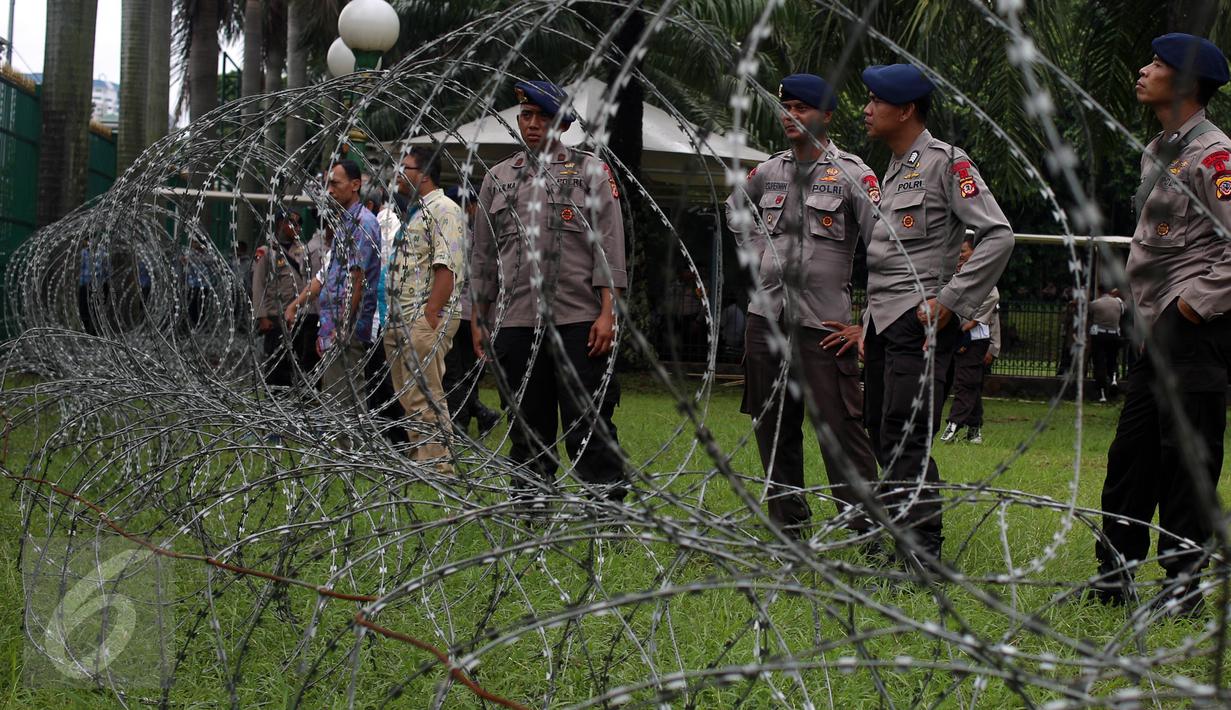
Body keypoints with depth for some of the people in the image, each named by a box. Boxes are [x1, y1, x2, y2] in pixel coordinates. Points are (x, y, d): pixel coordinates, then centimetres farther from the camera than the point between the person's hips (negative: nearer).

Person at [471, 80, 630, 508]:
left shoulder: (590, 172, 6)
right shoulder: (498, 179, 15)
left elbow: (608, 245, 0)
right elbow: (484, 254, 17)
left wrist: (607, 312, -9)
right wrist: (479, 319, 13)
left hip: (578, 320, -3)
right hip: (514, 323, 3)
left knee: (589, 422, -5)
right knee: (527, 425, 8)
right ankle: (529, 506, 14)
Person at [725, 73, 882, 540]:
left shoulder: (852, 174, -7)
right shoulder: (769, 171, 11)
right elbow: (734, 207, 32)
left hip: (823, 324, -6)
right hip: (766, 317, 6)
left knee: (840, 428, -11)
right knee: (773, 427, 10)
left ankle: (868, 529, -8)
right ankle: (789, 526, 20)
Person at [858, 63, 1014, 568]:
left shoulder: (946, 162, -8)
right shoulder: (893, 170, 20)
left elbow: (998, 236, -15)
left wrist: (949, 303, -16)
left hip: (920, 323, -9)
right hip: (883, 323, 9)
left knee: (905, 438, -14)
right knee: (881, 434, 10)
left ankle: (923, 553, -13)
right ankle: (898, 533, 20)